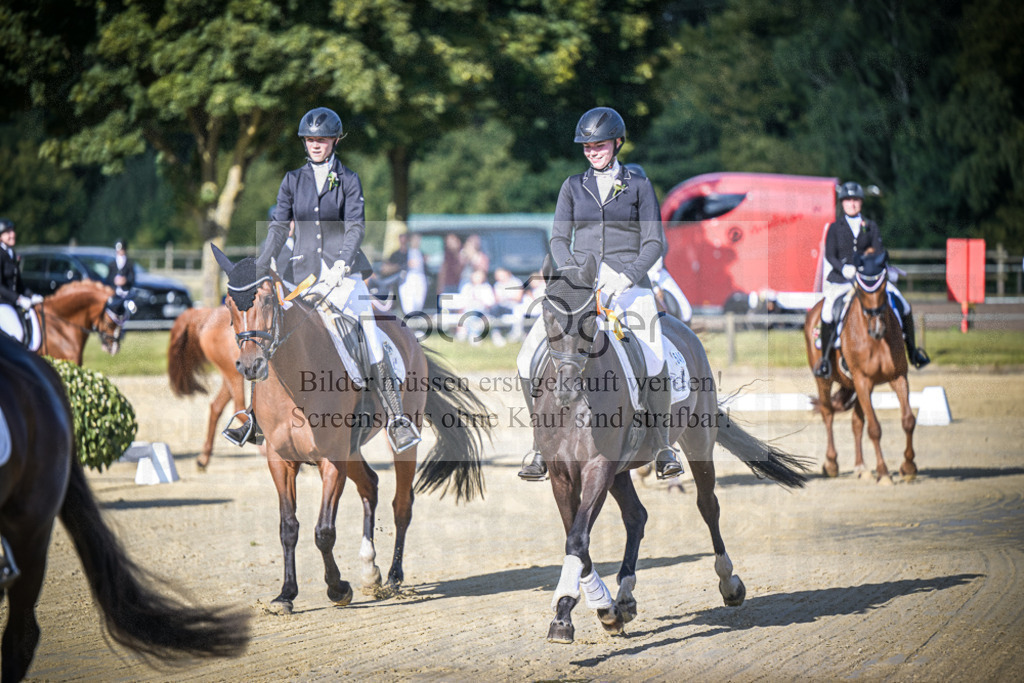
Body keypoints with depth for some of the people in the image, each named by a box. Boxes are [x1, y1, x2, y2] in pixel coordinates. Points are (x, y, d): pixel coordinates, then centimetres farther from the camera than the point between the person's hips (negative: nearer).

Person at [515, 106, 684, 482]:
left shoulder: (639, 186, 9)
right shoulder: (573, 186, 15)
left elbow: (654, 242, 2)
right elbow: (559, 239, 9)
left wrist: (626, 278, -15)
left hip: (629, 281, -2)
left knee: (654, 358, -27)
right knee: (530, 357, -17)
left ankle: (663, 448, -12)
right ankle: (541, 446, -4)